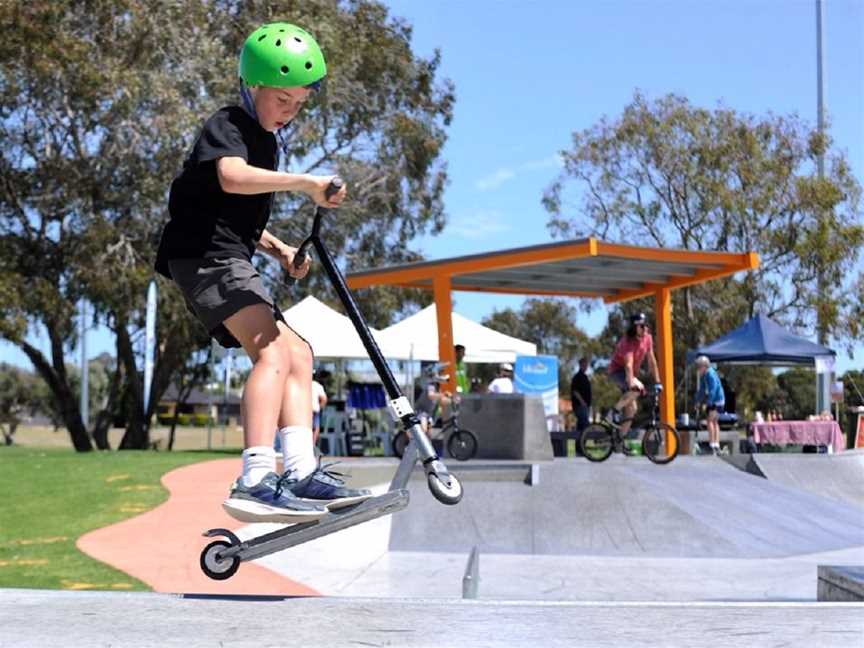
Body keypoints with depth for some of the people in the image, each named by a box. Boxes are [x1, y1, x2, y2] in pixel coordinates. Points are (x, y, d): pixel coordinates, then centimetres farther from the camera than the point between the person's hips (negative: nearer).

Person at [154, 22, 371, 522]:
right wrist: (304, 183, -33)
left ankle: (301, 472, -5)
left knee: (298, 354, 4)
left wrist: (279, 249, 17)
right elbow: (232, 177, -30)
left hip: (230, 261, 10)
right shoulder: (228, 125, -5)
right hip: (205, 255, -10)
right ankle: (256, 482, -36)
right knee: (273, 351, -26)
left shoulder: (265, 141, 23)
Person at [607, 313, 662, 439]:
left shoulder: (648, 338, -7)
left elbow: (652, 361, 0)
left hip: (631, 373, 7)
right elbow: (629, 364, -38)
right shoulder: (628, 341, -27)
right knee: (638, 387, -34)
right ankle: (616, 409, -16)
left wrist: (657, 382, -1)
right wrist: (631, 384, -48)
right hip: (617, 371, -7)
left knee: (632, 408, 1)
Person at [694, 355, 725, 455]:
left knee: (710, 420, -15)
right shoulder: (703, 376, 7)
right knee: (715, 422, 11)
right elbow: (701, 389, 14)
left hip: (717, 401, -10)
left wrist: (707, 404, -27)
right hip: (712, 401, 10)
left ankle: (712, 445, -16)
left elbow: (713, 390, -25)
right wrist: (698, 401, 7)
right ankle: (717, 447, 15)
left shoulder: (711, 375, -21)